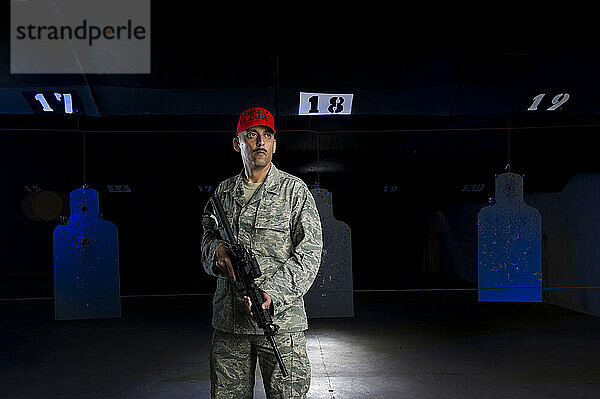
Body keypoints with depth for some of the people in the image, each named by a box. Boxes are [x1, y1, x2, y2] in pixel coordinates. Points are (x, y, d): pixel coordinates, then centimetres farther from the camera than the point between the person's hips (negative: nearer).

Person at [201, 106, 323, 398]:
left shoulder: (295, 190, -1)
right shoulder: (223, 191, 12)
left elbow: (309, 254, -6)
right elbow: (208, 236, 22)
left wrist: (272, 293, -18)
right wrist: (217, 250, -3)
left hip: (280, 320, -3)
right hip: (228, 322, 4)